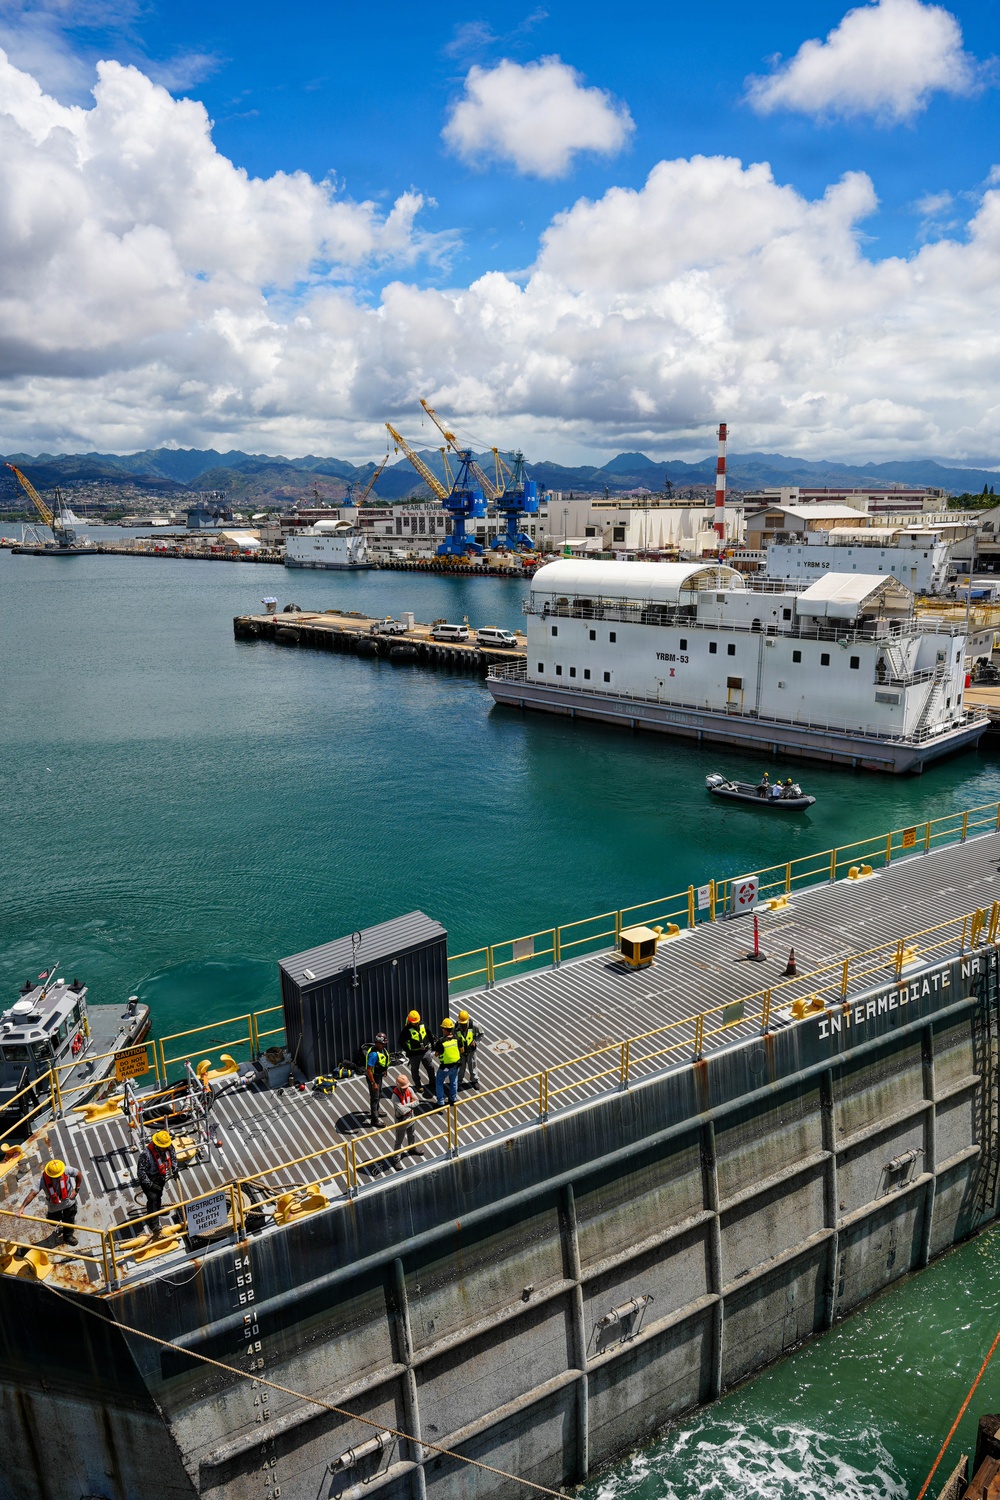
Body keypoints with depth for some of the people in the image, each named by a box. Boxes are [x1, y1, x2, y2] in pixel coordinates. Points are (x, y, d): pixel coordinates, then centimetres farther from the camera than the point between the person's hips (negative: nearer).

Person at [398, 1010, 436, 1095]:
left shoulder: (423, 1025, -4)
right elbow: (401, 1041, -13)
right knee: (415, 1070, 13)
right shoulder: (407, 1029, -19)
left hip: (426, 1052, 4)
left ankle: (432, 1082, 35)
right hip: (414, 1054, -4)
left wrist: (429, 1044, 12)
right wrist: (408, 1051, -13)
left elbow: (428, 1034, 13)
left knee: (431, 1067, 15)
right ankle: (418, 1085, 33)